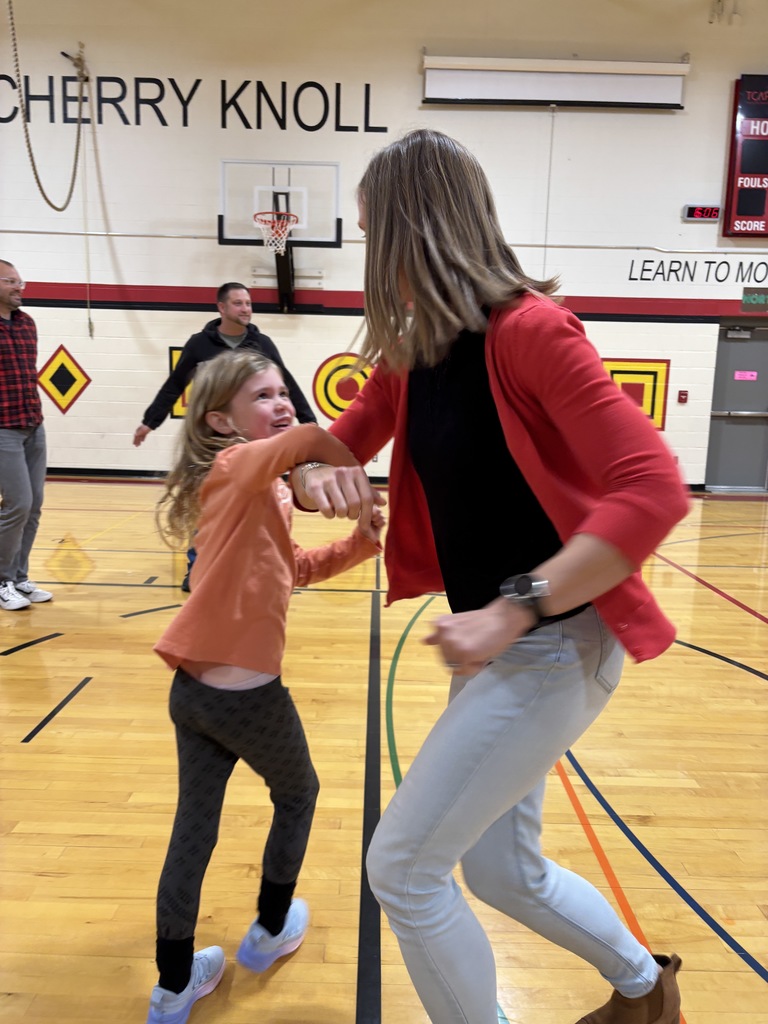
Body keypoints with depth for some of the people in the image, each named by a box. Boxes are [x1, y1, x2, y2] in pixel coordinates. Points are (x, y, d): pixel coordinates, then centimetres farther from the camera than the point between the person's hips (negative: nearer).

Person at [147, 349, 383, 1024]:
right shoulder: (236, 466, -13)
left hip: (193, 689, 7)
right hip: (248, 692, -7)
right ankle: (270, 931, 40)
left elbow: (292, 569, 17)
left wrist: (364, 543, 6)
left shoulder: (260, 486, 13)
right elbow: (307, 439, -37)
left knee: (194, 827, 17)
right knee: (298, 794, 20)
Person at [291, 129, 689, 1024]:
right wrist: (315, 477, -12)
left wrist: (515, 610, -30)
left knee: (403, 866, -2)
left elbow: (653, 490, -25)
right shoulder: (408, 354, 5)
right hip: (496, 640, 8)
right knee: (502, 870, 20)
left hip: (556, 643, -8)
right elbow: (334, 450, 11)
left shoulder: (528, 330, -19)